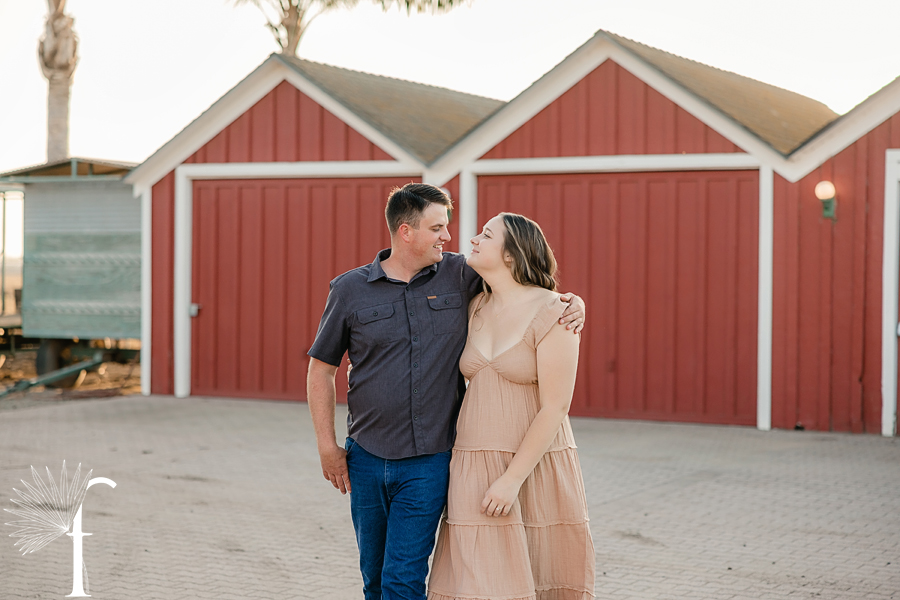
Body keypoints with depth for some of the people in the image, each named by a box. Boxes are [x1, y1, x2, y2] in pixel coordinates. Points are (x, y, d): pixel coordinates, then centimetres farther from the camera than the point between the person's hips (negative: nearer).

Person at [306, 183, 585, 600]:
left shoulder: (459, 276, 1)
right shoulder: (350, 289, 0)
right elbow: (321, 369, 6)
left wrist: (570, 302, -8)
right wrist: (327, 447, 2)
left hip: (428, 462, -1)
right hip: (366, 459, 1)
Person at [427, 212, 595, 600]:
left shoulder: (550, 314, -10)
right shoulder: (476, 309, 9)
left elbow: (555, 408, -14)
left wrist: (513, 479, -17)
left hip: (535, 467, -5)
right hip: (476, 467, 5)